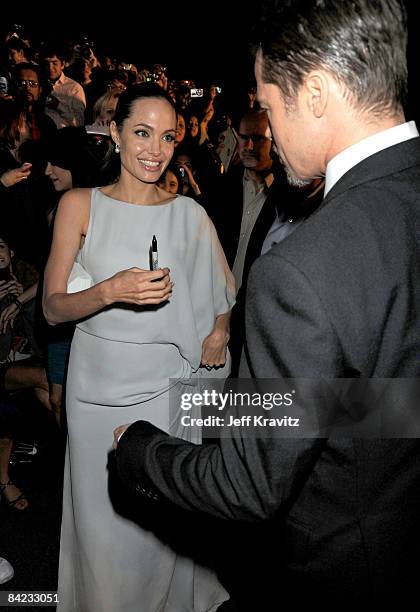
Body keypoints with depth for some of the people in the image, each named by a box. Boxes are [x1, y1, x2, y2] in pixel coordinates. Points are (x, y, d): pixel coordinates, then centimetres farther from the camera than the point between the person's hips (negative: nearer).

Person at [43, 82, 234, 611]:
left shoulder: (188, 212, 2)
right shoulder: (80, 205, -2)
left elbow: (224, 287, 14)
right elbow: (53, 308, -4)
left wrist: (219, 331, -6)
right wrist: (110, 291, -23)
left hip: (171, 384, 1)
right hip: (100, 384, -1)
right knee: (104, 518, 9)